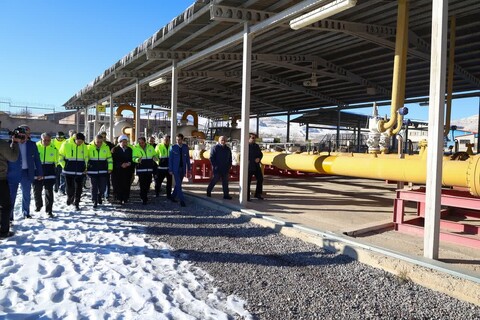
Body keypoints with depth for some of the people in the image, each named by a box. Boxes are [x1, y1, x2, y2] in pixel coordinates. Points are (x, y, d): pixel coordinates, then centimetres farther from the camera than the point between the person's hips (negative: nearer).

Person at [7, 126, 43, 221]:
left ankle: (26, 213, 28)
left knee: (27, 195, 13)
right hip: (13, 173, -2)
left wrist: (39, 173, 4)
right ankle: (9, 215, 9)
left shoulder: (32, 144, 3)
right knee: (11, 194, 1)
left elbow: (37, 159, 5)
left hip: (27, 173, 2)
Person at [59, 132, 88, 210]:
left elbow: (86, 158, 17)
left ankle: (76, 203, 14)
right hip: (69, 171, -2)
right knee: (70, 187, 2)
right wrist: (64, 166, -4)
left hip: (80, 171, 2)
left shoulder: (84, 146, 3)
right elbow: (60, 156, 3)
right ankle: (69, 197, 33)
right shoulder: (66, 145, -6)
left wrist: (85, 167, 9)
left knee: (79, 188, 2)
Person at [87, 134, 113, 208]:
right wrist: (85, 169, 3)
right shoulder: (89, 147, -4)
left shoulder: (106, 147, 1)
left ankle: (99, 197, 32)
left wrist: (110, 168, 4)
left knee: (103, 187, 5)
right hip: (92, 171, -1)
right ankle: (94, 201, 14)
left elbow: (109, 158, 9)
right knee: (94, 187, 3)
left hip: (103, 171, 2)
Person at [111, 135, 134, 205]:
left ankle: (125, 199, 6)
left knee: (126, 185, -2)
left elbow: (132, 160, 13)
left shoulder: (130, 150, 12)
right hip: (117, 171, -2)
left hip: (127, 171, 2)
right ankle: (119, 199, 7)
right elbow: (114, 160, -6)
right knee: (118, 185, -4)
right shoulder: (115, 149, 1)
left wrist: (129, 163, -8)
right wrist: (121, 164, -17)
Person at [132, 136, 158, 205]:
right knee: (142, 185, -5)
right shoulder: (136, 148, -3)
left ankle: (144, 196, 32)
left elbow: (155, 155, 18)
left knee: (148, 184, 10)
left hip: (149, 169, 3)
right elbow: (134, 158, -9)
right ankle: (144, 199, 4)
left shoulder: (150, 147, 7)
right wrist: (137, 160, -31)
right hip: (141, 170, -3)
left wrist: (155, 158, -6)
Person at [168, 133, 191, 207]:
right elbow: (170, 159, -2)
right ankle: (182, 200, -4)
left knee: (178, 184, 12)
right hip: (176, 169, -4)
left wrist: (188, 168, 6)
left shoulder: (185, 147, 3)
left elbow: (187, 158, 8)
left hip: (183, 168, 4)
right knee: (178, 185, -7)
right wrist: (170, 170, -5)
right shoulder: (173, 147, -5)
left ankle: (173, 197, 28)